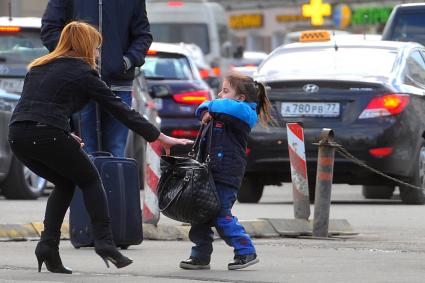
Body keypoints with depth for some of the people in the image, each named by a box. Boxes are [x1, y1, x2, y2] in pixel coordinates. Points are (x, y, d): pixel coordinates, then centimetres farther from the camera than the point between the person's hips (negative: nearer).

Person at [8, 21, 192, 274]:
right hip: (47, 135, -6)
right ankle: (104, 242, 4)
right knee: (90, 180, 17)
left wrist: (65, 136, 26)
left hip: (17, 136, 6)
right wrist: (160, 137, 9)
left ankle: (48, 245, 11)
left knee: (65, 183, 25)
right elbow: (120, 110, 6)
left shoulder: (39, 67, 25)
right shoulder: (83, 72, 7)